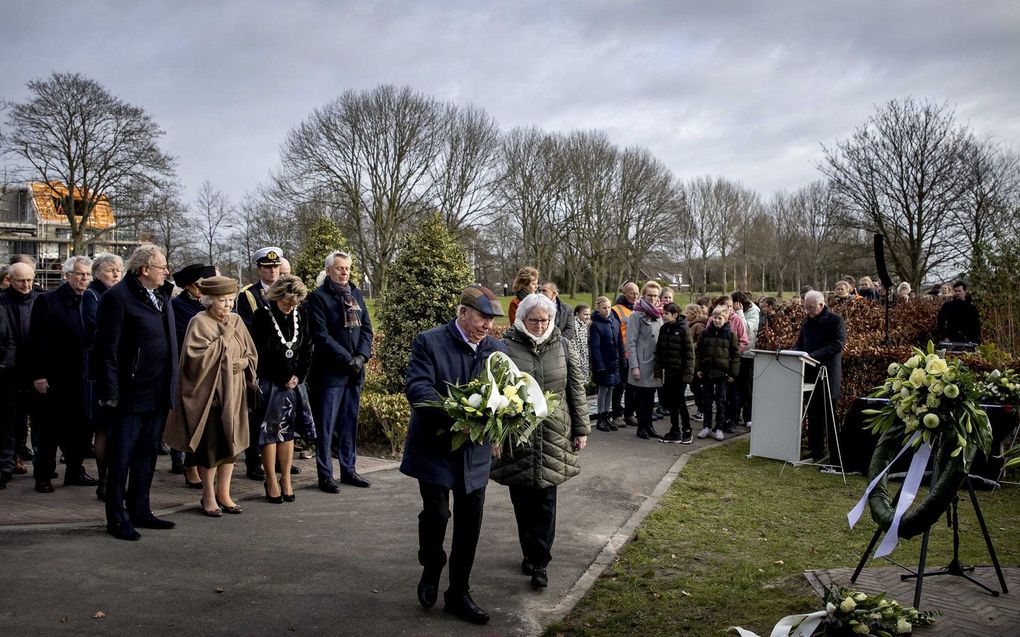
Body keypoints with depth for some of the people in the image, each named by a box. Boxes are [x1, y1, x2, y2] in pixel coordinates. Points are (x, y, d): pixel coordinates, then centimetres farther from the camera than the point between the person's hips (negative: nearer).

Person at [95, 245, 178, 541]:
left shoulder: (162, 296, 13)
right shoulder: (117, 297, -12)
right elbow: (107, 349, -15)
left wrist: (171, 386, 14)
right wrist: (110, 392, -17)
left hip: (158, 394, 8)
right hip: (129, 394, -8)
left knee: (147, 455, 16)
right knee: (121, 458, 2)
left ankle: (140, 511, 27)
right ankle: (117, 519, 12)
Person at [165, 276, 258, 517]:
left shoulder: (236, 321, 8)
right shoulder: (199, 323, -8)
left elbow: (252, 355, 13)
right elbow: (196, 357, -19)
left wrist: (242, 362, -9)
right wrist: (224, 338, -17)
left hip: (233, 392, 5)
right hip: (208, 392, -5)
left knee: (230, 441, 8)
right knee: (209, 445, 1)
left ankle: (223, 493, 19)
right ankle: (208, 496, 15)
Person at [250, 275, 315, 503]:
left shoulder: (301, 315, 4)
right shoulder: (263, 316, -10)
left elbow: (307, 348, 7)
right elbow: (261, 354, -11)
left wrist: (299, 376, -3)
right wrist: (283, 380, -9)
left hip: (294, 382, 4)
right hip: (270, 383, -4)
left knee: (288, 430, 8)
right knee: (270, 431, -1)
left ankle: (286, 479, 15)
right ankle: (271, 482, 7)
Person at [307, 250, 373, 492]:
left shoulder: (356, 294, 12)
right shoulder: (318, 297, -6)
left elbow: (366, 328, 11)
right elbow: (321, 334, -14)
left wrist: (362, 356, -5)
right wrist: (347, 358, -16)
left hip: (355, 371, 6)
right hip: (329, 371, -6)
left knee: (350, 422, 12)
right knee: (326, 424, 0)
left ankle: (348, 469, 22)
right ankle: (325, 475, 7)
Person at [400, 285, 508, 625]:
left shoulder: (497, 349, 5)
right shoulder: (429, 342, -9)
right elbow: (418, 387, -19)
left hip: (475, 452, 4)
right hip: (435, 447, -4)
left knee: (469, 523, 8)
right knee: (436, 513, -7)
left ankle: (459, 593, 24)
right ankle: (431, 570, 24)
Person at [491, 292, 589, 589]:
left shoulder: (561, 346, 4)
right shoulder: (506, 347, -4)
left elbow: (576, 389, 8)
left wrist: (581, 428, 7)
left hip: (553, 437, 1)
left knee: (545, 501, 2)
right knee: (522, 500, 9)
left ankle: (539, 562, 9)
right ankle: (531, 553, 26)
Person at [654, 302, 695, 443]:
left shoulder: (683, 329, -9)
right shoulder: (663, 329, 8)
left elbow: (689, 353, -10)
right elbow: (659, 351, 11)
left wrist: (688, 373, -15)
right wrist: (658, 372, 6)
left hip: (680, 372, -6)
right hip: (668, 371, 6)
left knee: (680, 401, -2)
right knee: (671, 402, 8)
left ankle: (687, 431, 12)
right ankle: (675, 432, 16)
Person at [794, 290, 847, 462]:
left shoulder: (836, 320, -5)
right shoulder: (806, 322, 16)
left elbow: (837, 345, -15)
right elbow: (799, 343, 22)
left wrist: (814, 355, -23)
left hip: (828, 375, -6)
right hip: (810, 373, 6)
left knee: (828, 414, -3)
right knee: (813, 414, 8)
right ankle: (815, 450, 14)